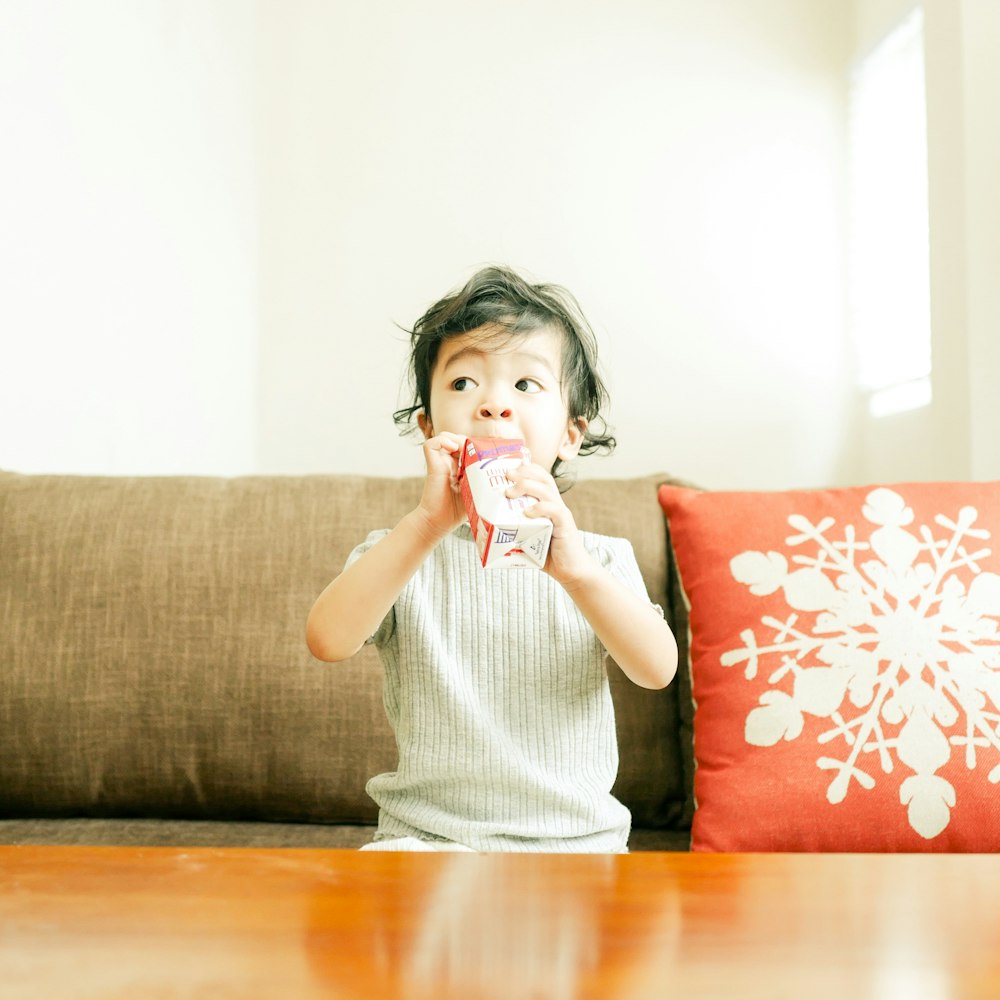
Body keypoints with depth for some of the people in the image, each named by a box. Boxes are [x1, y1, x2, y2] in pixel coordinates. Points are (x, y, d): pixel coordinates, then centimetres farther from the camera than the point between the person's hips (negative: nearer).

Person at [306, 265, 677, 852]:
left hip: (576, 837, 1)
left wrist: (575, 567, -32)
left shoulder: (602, 559, 3)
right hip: (427, 835, 0)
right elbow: (328, 641, -18)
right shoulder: (401, 553, 1)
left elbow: (658, 668, -14)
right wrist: (427, 525, -28)